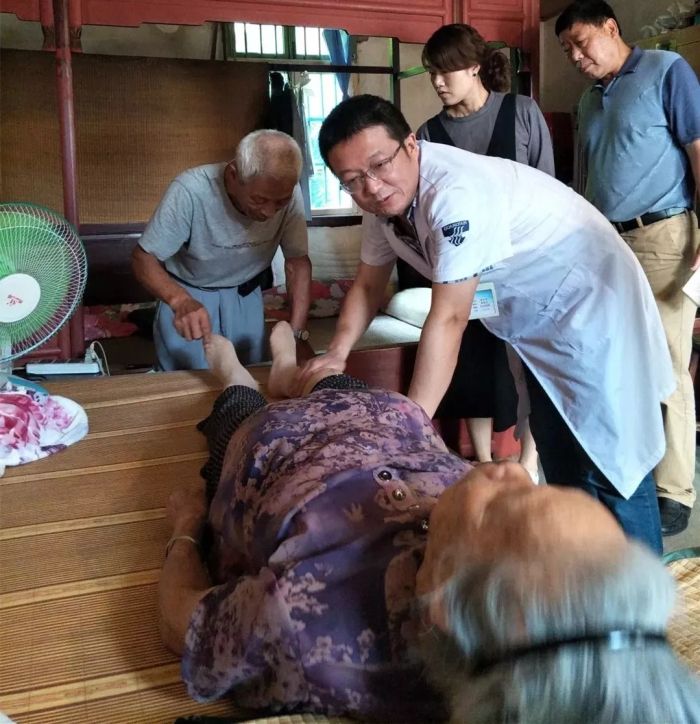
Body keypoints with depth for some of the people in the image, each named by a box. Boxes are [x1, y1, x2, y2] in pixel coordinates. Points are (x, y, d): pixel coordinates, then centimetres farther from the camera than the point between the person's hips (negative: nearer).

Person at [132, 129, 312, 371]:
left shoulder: (289, 194, -24)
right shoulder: (190, 191, -33)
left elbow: (298, 262, -14)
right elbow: (144, 258, -26)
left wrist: (297, 332, -23)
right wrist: (180, 300, -44)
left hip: (245, 295, 3)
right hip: (187, 294, -3)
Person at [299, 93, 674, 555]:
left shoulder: (458, 192, -32)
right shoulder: (385, 198, -5)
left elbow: (449, 319, -33)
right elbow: (369, 284, 7)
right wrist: (337, 353, -6)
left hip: (592, 309, -9)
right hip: (537, 321, 9)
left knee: (611, 465, -2)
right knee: (561, 468, 19)